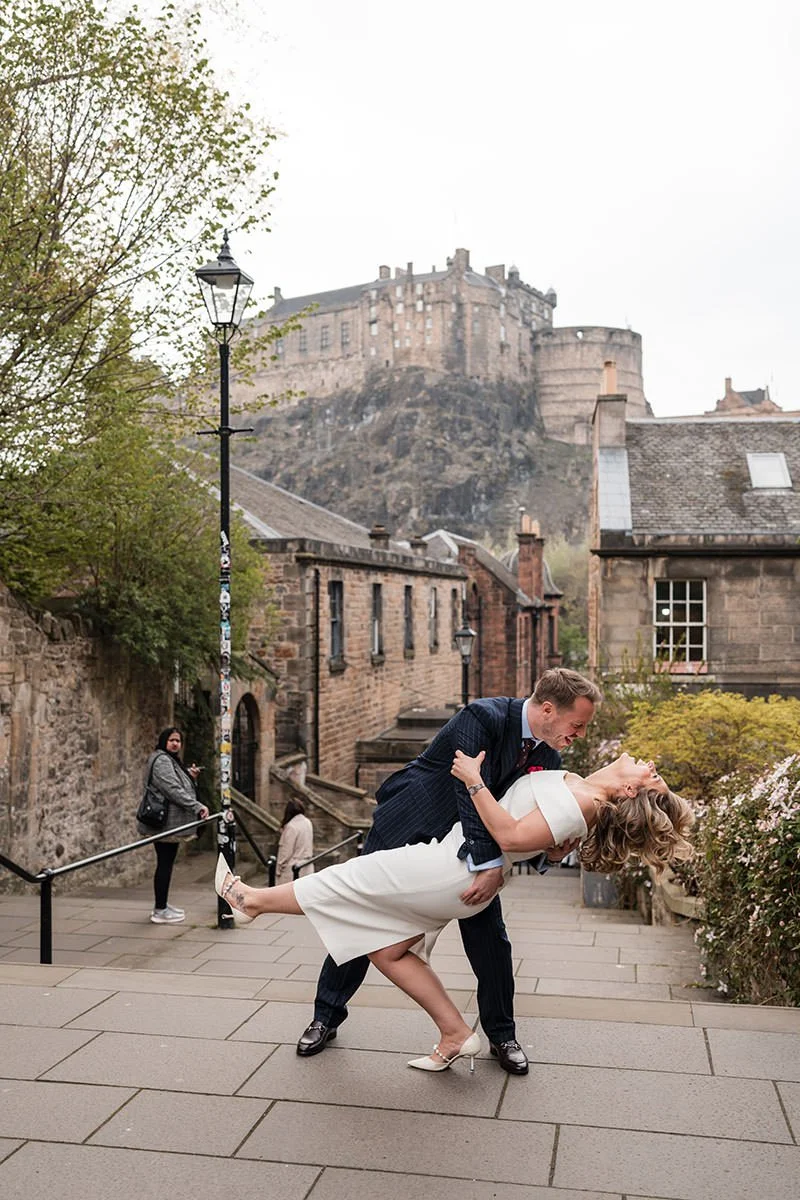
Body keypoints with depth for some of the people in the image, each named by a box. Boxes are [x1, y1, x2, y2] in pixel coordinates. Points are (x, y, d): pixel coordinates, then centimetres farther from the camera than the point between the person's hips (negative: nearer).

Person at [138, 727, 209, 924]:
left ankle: (161, 906, 23)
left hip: (169, 823, 10)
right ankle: (160, 911, -1)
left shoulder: (172, 761, 21)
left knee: (166, 864, 15)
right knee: (164, 864, -6)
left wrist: (190, 776, 6)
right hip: (165, 823, -10)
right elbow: (173, 790, -21)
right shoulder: (161, 760, -12)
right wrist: (197, 806, -23)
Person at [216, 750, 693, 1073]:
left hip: (453, 869, -9)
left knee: (345, 882, 7)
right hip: (463, 880, 9)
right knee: (389, 951, 16)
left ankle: (254, 900, 27)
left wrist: (474, 780, -27)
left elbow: (511, 836, -31)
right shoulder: (582, 786, 2)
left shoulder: (578, 804, -25)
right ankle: (456, 1034, 19)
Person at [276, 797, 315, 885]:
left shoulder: (291, 826, -17)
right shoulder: (308, 823, 5)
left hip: (293, 868, -7)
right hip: (307, 867, 7)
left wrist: (279, 869, -5)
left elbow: (286, 851, -13)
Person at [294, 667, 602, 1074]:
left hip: (466, 846, 5)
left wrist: (554, 847, -22)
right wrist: (489, 864, -40)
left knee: (489, 937, 0)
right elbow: (472, 792, -35)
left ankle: (501, 1034, 21)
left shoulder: (547, 758, -6)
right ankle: (326, 1016, 22)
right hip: (407, 828, -5)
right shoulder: (483, 718, -29)